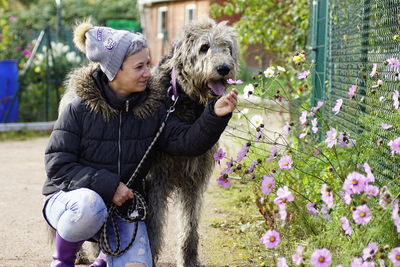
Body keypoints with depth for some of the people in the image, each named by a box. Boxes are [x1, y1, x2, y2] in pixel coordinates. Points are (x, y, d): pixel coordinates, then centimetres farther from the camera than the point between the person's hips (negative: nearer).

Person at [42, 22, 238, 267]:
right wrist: (108, 185, -20)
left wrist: (216, 115, -30)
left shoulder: (152, 109, 0)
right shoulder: (79, 109, -10)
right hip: (72, 198, -3)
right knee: (88, 206, -40)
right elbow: (57, 164, -12)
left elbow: (187, 142, -12)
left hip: (123, 208, 4)